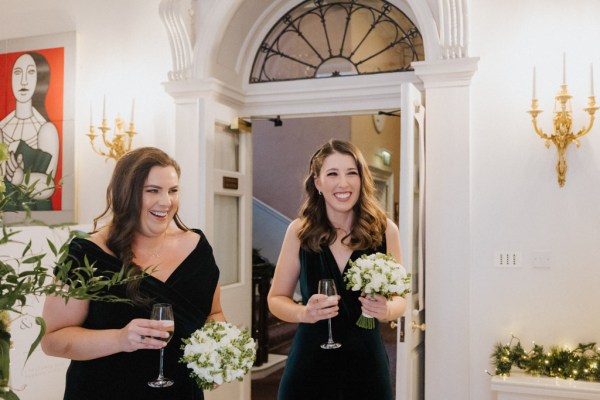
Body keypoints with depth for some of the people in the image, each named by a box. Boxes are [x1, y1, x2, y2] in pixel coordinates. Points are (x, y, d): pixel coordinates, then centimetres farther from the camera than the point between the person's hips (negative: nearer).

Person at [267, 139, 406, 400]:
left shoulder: (385, 230, -6)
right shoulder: (299, 231, -7)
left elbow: (399, 297, 5)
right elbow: (276, 298, 2)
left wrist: (387, 310, -16)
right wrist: (304, 312, -17)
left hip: (366, 364, 1)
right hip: (309, 362, -1)